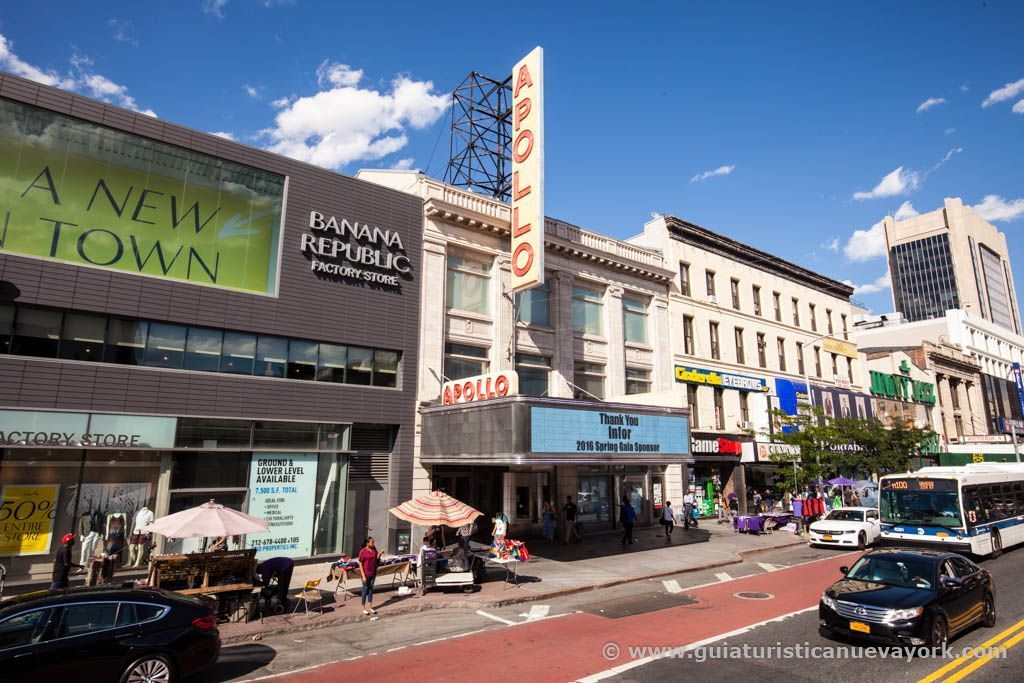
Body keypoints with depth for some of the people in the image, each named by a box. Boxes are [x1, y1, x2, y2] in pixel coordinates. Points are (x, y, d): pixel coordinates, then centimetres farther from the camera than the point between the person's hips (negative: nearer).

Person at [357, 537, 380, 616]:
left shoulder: (374, 549, 3)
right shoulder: (363, 551, -15)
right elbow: (360, 564, -14)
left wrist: (379, 553, -9)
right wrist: (363, 576, -17)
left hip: (373, 574, 6)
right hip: (366, 574, -6)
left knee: (371, 590, 14)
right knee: (365, 590, 4)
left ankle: (370, 608, 24)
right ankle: (364, 609, 16)